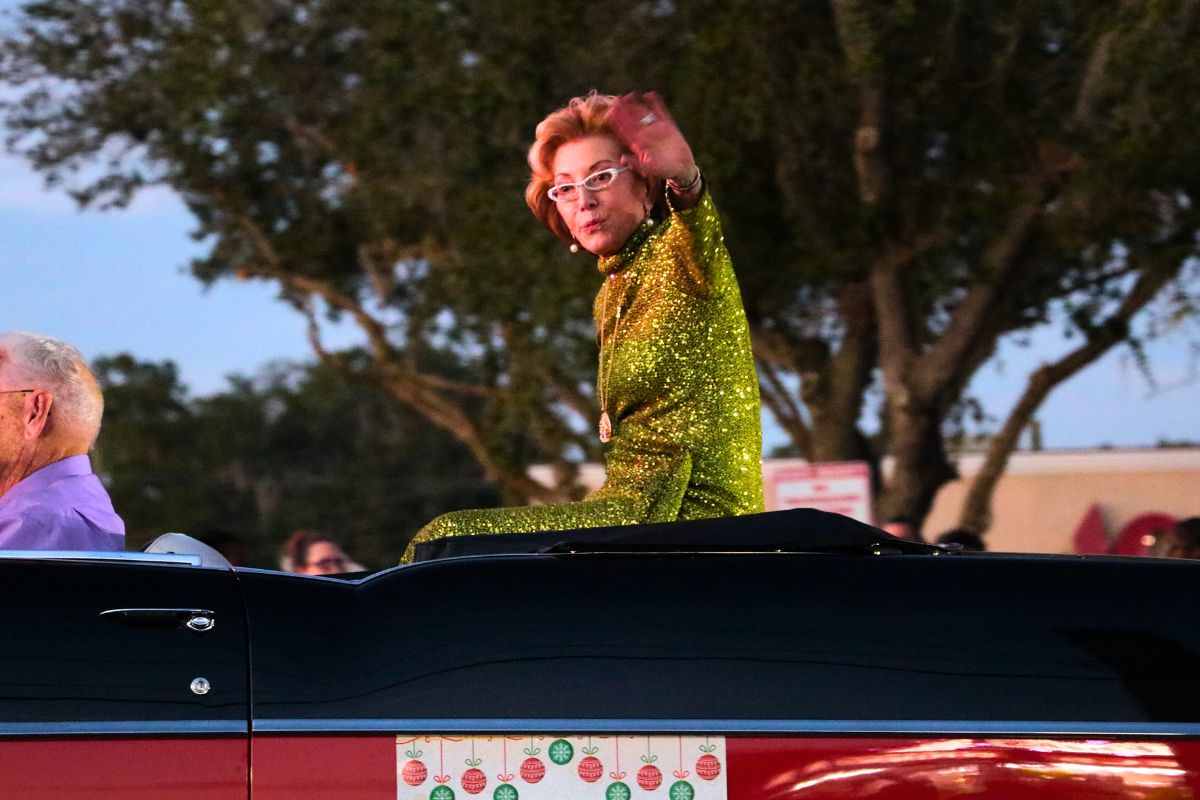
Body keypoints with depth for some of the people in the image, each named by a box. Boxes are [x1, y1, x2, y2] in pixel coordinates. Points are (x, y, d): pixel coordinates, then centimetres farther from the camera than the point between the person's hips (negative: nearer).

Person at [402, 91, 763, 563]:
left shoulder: (677, 256, -9)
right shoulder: (611, 296, 18)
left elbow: (699, 241, -36)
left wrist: (685, 183, -56)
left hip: (691, 517, -10)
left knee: (447, 542, -13)